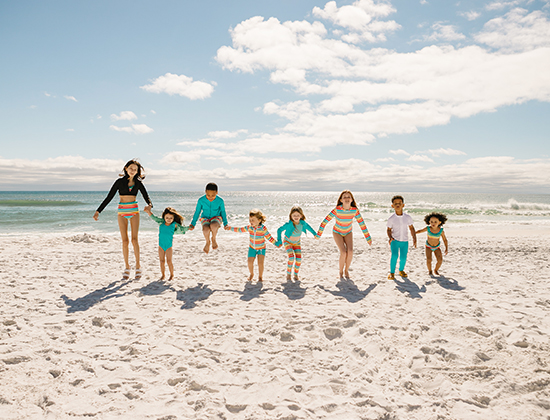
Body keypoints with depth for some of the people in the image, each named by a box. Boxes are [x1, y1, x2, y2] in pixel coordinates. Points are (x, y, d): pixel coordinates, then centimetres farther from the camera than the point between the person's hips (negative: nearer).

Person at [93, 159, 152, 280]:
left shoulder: (138, 183, 4)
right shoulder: (120, 182, 0)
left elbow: (146, 197, -1)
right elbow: (109, 197, 1)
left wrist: (149, 205, -25)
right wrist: (98, 211, -3)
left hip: (134, 210, 0)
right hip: (122, 211, 0)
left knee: (134, 239, -9)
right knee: (125, 241, 0)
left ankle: (138, 267, 0)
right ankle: (127, 268, 11)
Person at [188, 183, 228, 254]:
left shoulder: (220, 201, -16)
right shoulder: (201, 200, -15)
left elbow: (223, 212, 1)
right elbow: (197, 212, 0)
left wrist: (225, 224, 0)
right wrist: (192, 224, 0)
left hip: (216, 218, -1)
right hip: (205, 219, 1)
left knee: (213, 226, -39)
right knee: (206, 230, -35)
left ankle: (214, 239, -4)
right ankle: (207, 242, 1)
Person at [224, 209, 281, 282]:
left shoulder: (263, 228, -21)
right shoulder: (249, 227, -12)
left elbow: (269, 237, -11)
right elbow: (240, 229, 1)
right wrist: (230, 228, -1)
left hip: (261, 248, -3)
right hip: (252, 248, 3)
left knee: (260, 263, -12)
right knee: (250, 262, -3)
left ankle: (260, 276, 12)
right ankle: (251, 274, 26)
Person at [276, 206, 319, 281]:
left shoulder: (302, 223, -20)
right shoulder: (289, 224, -31)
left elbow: (308, 227, 4)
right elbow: (279, 230, -19)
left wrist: (315, 234, 13)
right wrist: (279, 241, -22)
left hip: (297, 243, 4)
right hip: (288, 242, -4)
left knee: (299, 259, -9)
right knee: (291, 258, -22)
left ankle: (296, 274, 13)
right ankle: (288, 274, -1)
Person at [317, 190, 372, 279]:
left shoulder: (355, 210, -23)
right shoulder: (337, 209, -30)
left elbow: (362, 223, -12)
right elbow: (326, 220, -21)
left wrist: (368, 238, -7)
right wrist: (318, 234, -16)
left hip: (348, 233, 2)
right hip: (337, 233, -2)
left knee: (350, 252, -18)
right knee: (343, 252, -19)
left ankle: (346, 270, 9)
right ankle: (341, 271, 7)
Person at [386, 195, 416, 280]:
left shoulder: (408, 217, -5)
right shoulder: (391, 219, -10)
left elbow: (411, 228, 7)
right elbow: (389, 229, 2)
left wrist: (414, 239, 2)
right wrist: (390, 238, -15)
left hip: (404, 241, 2)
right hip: (395, 240, -2)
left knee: (403, 258, 3)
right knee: (394, 256, -18)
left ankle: (401, 270, 32)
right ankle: (392, 272, 1)